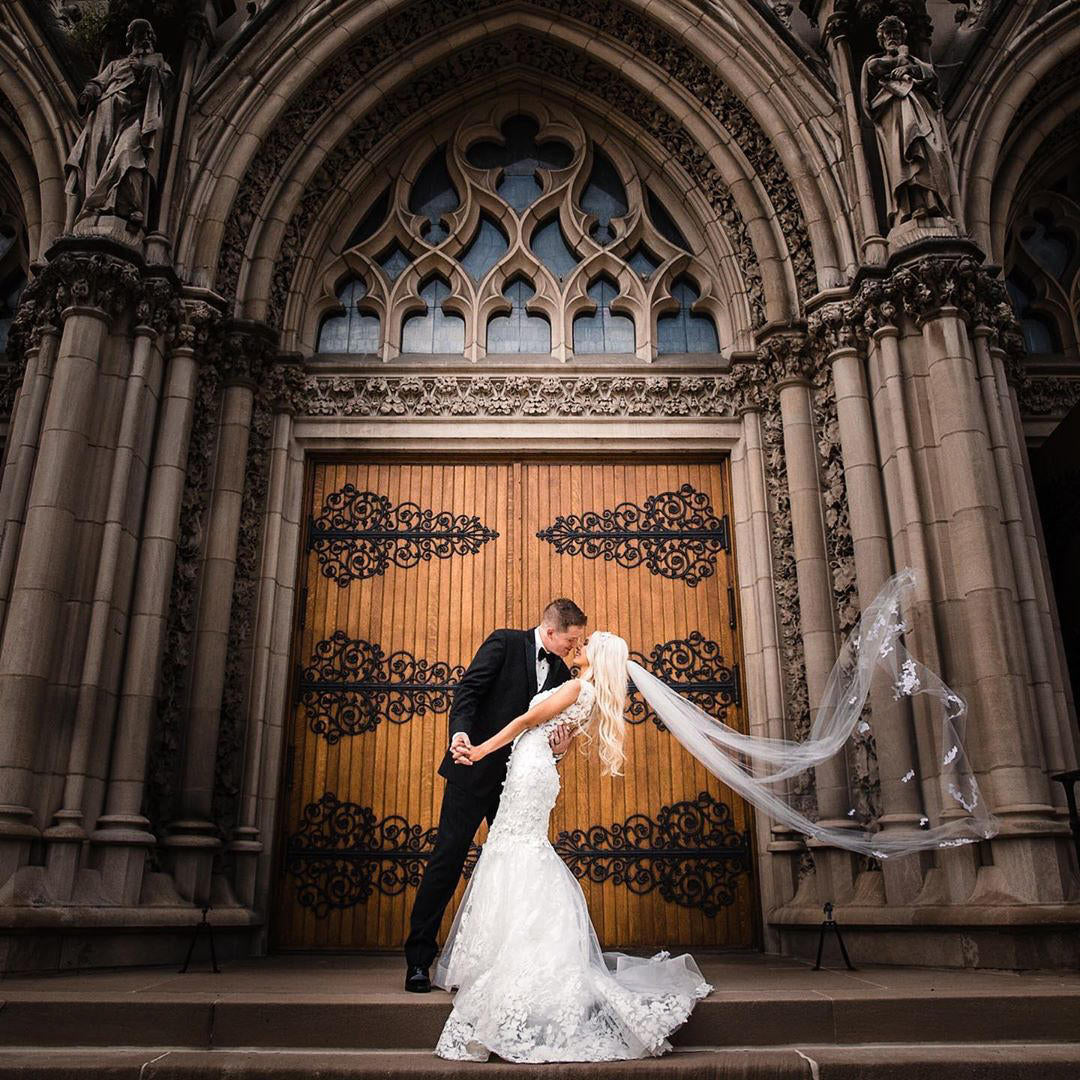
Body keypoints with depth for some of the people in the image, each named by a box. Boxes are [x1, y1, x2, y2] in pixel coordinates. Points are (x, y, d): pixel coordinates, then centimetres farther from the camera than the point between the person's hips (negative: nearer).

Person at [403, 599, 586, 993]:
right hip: (475, 772, -6)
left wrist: (558, 748, -11)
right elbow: (468, 689, -15)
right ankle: (418, 961, 8)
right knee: (447, 860, -1)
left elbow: (554, 729, 13)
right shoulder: (505, 642, -5)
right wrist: (460, 731, -33)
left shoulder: (560, 672, 11)